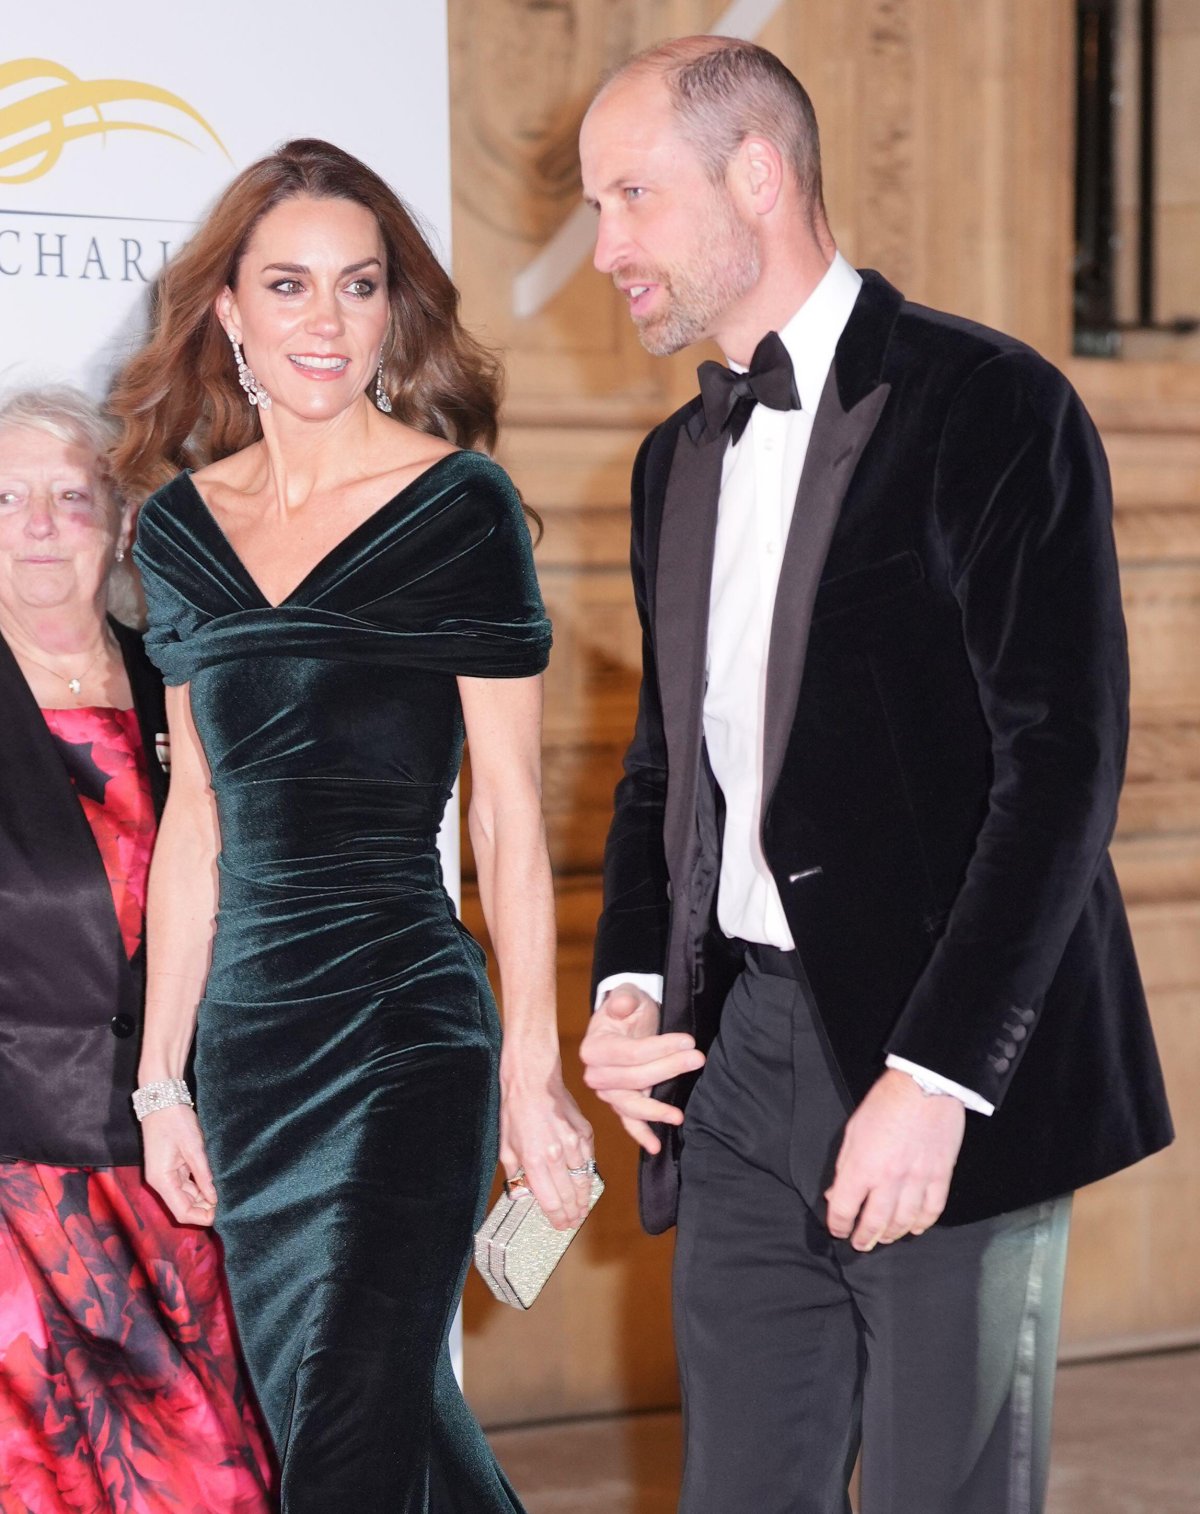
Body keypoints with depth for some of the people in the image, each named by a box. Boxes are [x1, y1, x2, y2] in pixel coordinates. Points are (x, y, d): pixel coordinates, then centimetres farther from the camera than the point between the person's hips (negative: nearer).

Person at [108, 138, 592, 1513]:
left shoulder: (460, 510, -5)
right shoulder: (181, 524, 9)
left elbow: (508, 813, -5)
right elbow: (196, 815, 13)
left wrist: (531, 1073, -8)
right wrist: (161, 1074, 13)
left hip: (406, 1030, -5)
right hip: (245, 1035, 5)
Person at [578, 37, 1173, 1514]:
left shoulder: (990, 408, -8)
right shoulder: (678, 459, 16)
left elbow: (1063, 762, -14)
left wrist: (934, 1075, -20)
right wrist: (628, 985, 5)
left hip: (944, 1073, -6)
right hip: (740, 1061, 7)